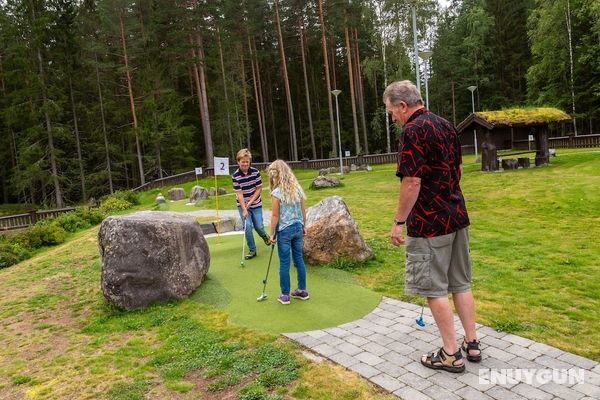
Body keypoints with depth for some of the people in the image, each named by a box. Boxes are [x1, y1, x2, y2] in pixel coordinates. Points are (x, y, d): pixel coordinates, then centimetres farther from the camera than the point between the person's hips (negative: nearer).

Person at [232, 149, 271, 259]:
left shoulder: (255, 172, -10)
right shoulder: (235, 176, -14)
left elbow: (259, 189, -5)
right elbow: (239, 193, -15)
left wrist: (250, 202, -12)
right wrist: (244, 209, -19)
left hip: (256, 204, 1)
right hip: (242, 205, -1)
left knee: (259, 227, -3)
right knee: (247, 226, -11)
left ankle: (264, 235, 34)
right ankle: (252, 250, 7)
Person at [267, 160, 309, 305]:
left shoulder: (276, 193, -15)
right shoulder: (297, 189, 2)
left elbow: (275, 215, -13)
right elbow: (303, 210, 8)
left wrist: (272, 234, -4)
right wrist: (304, 226, 19)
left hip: (284, 230, -5)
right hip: (298, 227, 5)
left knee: (284, 263, 4)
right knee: (299, 259, 14)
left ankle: (285, 295, 14)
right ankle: (302, 291, 24)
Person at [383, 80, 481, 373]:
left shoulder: (413, 131, -16)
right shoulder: (446, 126, 11)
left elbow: (412, 182, -22)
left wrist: (399, 222, -14)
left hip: (429, 223, -9)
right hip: (457, 216, 9)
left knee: (435, 290, 3)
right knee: (461, 284, 17)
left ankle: (451, 355, 13)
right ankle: (472, 344, 27)